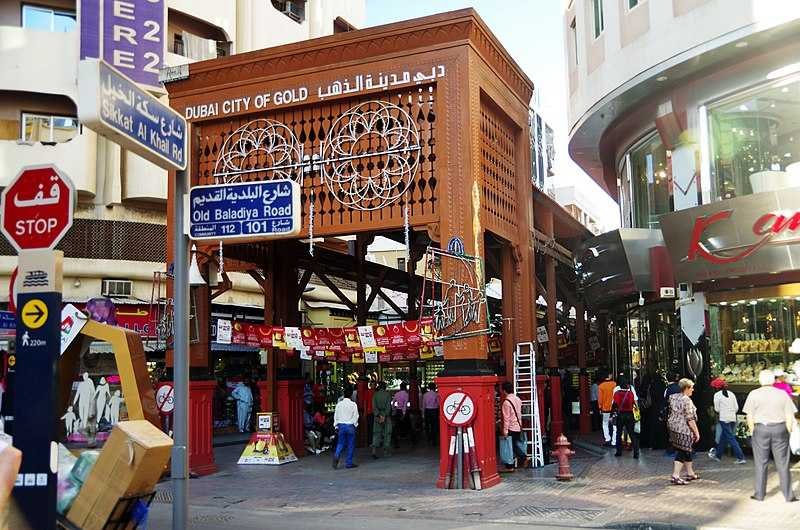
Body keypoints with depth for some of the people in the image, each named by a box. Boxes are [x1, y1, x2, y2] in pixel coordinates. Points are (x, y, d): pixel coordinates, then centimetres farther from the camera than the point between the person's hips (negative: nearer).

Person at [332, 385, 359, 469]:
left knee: (340, 443, 12)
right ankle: (349, 463, 8)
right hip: (350, 426, -3)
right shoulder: (353, 405, -7)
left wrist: (336, 426, 13)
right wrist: (354, 425, 7)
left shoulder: (339, 404, 1)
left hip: (341, 425, 3)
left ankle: (336, 455, -15)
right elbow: (356, 416, -6)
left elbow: (335, 416, 5)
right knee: (350, 445, 6)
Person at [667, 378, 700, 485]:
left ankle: (690, 473, 30)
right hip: (683, 429, -9)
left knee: (687, 450, 20)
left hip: (673, 427, 9)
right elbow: (690, 419, -18)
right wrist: (696, 432, -12)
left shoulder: (673, 397, 7)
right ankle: (675, 476, -8)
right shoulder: (687, 400, -18)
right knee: (682, 452, -5)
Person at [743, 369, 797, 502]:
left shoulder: (754, 394, -1)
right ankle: (789, 495, 11)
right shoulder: (782, 394, 2)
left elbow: (749, 417, -2)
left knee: (761, 463, 7)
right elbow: (790, 417, 1)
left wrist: (753, 431, 9)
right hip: (780, 428, 1)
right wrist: (787, 433, 10)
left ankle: (759, 494, 12)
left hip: (761, 428, -1)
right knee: (782, 464, 7)